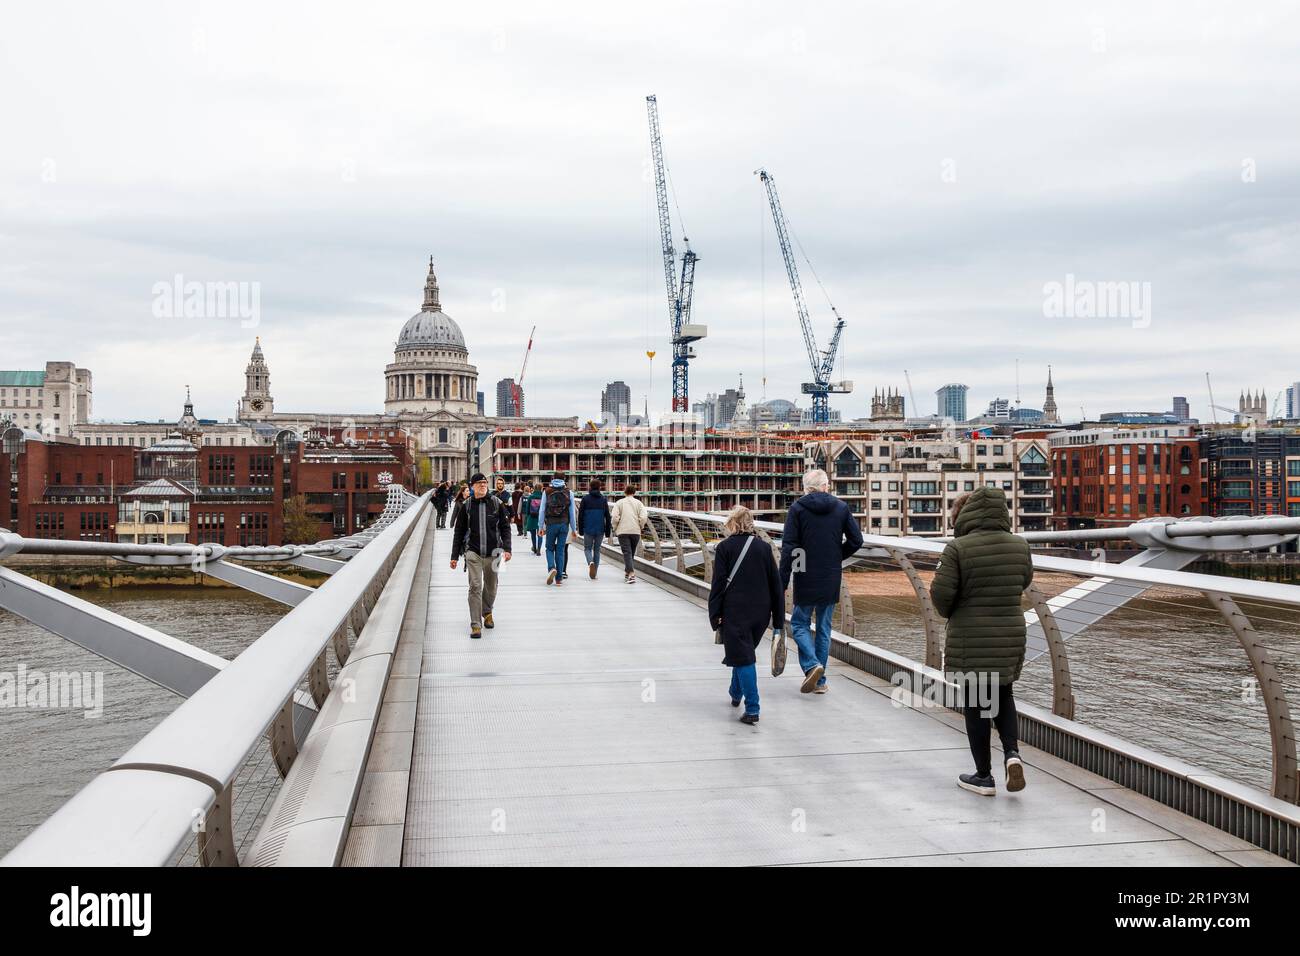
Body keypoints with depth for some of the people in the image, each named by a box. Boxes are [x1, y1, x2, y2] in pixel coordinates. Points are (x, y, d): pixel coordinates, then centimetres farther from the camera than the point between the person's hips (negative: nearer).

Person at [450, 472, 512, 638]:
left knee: (491, 586, 14)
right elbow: (458, 532, 7)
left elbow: (505, 527, 6)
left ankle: (487, 612, 41)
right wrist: (454, 556, 6)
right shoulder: (466, 505, 1)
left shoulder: (496, 503, 2)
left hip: (493, 553, 2)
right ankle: (476, 625, -10)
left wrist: (507, 548, -6)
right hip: (473, 553, -1)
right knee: (475, 586, -12)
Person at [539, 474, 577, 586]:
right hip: (564, 525, 1)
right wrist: (574, 529, 9)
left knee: (550, 548, 12)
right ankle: (559, 578, 4)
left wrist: (541, 526, 7)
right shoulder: (568, 493, 1)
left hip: (551, 525, -1)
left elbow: (542, 510, 1)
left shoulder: (546, 492, 0)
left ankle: (552, 568, -15)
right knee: (561, 551, 5)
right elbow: (573, 512, 3)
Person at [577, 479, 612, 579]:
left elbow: (580, 515, -1)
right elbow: (607, 516, 4)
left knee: (587, 548, 11)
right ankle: (594, 572, 12)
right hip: (600, 529, 2)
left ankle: (591, 562, -19)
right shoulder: (603, 499, 4)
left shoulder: (585, 498, -2)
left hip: (588, 529, -2)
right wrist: (607, 532, 8)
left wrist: (581, 529, 6)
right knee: (597, 550, 13)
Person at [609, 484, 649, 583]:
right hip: (636, 531, 2)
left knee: (627, 553, -7)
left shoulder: (619, 503, 3)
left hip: (623, 531, -2)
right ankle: (627, 572, 28)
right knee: (631, 553, 17)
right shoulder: (638, 503, 5)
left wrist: (615, 528, 8)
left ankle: (631, 574, -23)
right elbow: (643, 518, -7)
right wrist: (641, 527, 10)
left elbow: (614, 517, -7)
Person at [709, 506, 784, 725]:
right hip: (761, 612, 4)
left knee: (743, 658, -2)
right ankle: (736, 694, 40)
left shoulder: (725, 547, -6)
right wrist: (778, 621, 12)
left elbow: (718, 584, -8)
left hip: (735, 612, -4)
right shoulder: (764, 547, 5)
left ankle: (752, 709, -9)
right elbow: (776, 584, 6)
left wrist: (715, 616, -3)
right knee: (746, 652, 23)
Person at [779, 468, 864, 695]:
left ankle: (812, 665, -12)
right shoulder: (841, 508, 3)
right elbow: (856, 540, 3)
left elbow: (788, 548, -10)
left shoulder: (797, 508, -6)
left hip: (806, 580, -3)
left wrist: (782, 582, -8)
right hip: (831, 581, 3)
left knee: (799, 624, 10)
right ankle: (820, 681, 16)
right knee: (823, 627, 12)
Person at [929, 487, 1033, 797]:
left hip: (970, 639, -4)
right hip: (1010, 635, 4)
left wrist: (949, 612, 6)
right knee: (1002, 695, 23)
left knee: (976, 702, 9)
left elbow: (941, 591, -15)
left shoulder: (958, 548, -15)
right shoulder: (1019, 545, -1)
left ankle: (984, 776, 15)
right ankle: (1012, 753, 2)